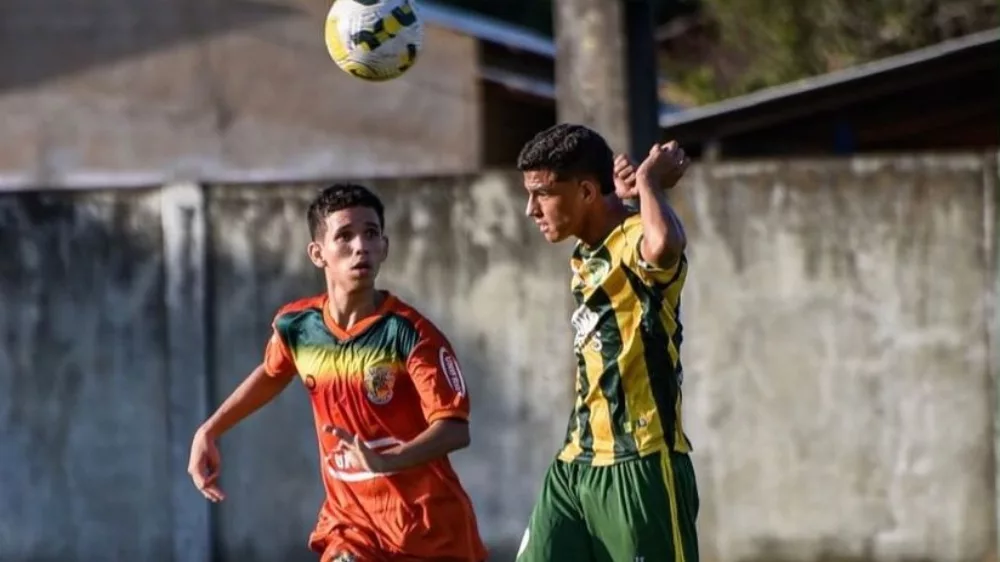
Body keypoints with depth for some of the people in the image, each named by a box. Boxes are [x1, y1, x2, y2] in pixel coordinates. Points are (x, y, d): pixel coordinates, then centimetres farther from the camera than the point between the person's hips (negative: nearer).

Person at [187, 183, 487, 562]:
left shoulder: (408, 332, -19)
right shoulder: (297, 326, -5)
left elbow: (455, 428, -26)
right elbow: (271, 373, 20)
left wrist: (387, 461, -42)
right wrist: (209, 432, 16)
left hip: (431, 528, -3)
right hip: (351, 522, 3)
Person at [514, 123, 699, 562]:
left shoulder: (636, 242, -14)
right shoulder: (585, 254, 14)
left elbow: (665, 244, -41)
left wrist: (649, 181, -22)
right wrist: (620, 190, 19)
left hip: (639, 466, -9)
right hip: (576, 464, 9)